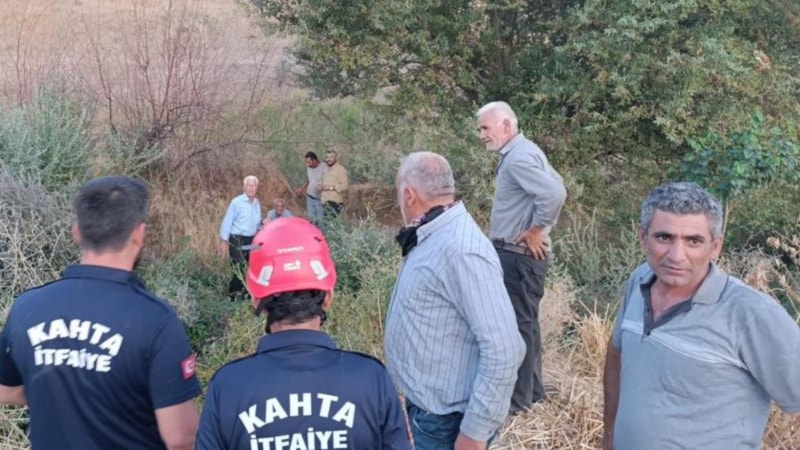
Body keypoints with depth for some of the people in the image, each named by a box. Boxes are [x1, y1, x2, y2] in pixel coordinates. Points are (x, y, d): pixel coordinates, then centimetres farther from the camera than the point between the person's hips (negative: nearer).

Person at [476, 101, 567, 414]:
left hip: (519, 254, -11)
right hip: (517, 253, 11)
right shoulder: (520, 152, 13)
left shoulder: (519, 157, -19)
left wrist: (536, 230, -19)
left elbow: (555, 194, -30)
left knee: (519, 323, -3)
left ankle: (518, 399, 5)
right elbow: (555, 186, 21)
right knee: (524, 321, 17)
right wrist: (544, 227, 13)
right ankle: (532, 389, 28)